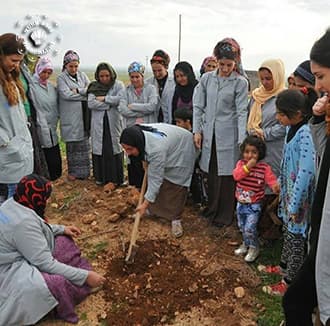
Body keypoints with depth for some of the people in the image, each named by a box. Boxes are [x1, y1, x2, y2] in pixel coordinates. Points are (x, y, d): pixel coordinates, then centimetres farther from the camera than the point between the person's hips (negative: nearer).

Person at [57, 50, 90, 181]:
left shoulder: (82, 75, 12)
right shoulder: (61, 78, -1)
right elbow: (66, 94, -15)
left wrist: (78, 90, -14)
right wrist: (84, 94, -9)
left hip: (84, 115, 4)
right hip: (70, 117, -4)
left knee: (84, 143, 8)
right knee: (72, 144, 1)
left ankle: (83, 170, 19)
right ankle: (73, 171, 13)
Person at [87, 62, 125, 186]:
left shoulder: (118, 85, 0)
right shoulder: (94, 87, 5)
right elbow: (91, 103, -10)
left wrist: (104, 99, -12)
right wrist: (110, 104, -12)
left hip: (114, 122, -2)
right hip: (98, 123, 2)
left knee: (115, 148, 2)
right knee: (99, 149, 6)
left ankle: (116, 178, 13)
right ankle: (101, 177, 19)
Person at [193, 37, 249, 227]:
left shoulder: (241, 83, -5)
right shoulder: (206, 79, 4)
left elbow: (242, 112, -10)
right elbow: (198, 106, 7)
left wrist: (242, 140, -17)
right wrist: (197, 130, 0)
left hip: (228, 135, -3)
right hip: (209, 134, 4)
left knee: (227, 175, 4)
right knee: (211, 173, 15)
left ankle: (225, 215, 19)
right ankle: (212, 209, 33)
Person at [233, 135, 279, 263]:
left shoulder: (264, 167, -13)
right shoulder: (241, 163, -5)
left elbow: (271, 179, -22)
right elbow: (236, 176, -20)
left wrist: (275, 186, -43)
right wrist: (247, 167, -29)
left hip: (254, 204, -4)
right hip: (241, 203, 4)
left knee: (249, 228, -9)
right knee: (242, 227, 19)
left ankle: (254, 248, 16)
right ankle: (246, 244, 43)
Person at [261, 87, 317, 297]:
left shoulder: (305, 135, -26)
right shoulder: (292, 129, 2)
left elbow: (307, 172, -28)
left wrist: (295, 204, -23)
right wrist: (280, 183, 19)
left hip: (299, 195, -8)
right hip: (288, 190, 9)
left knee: (296, 236, 6)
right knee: (288, 231, 23)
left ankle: (290, 281, 22)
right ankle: (285, 266, 43)